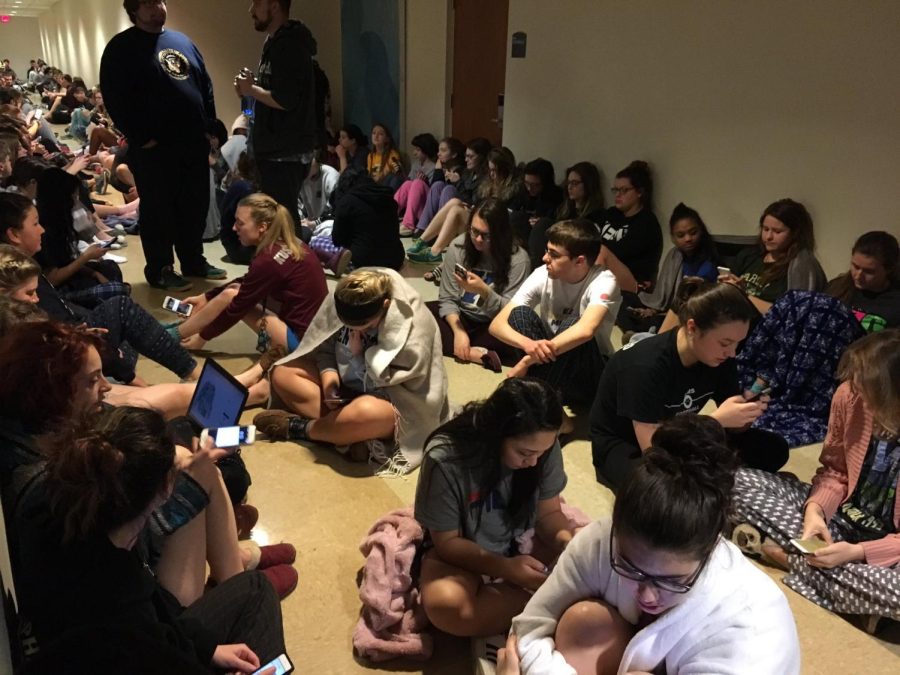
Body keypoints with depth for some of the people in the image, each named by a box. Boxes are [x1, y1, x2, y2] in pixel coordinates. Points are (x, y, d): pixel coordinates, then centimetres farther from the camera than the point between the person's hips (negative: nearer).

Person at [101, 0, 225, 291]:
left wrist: (211, 126, 9)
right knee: (158, 211, 2)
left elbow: (205, 84, 18)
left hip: (194, 143, 6)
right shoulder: (121, 47, -4)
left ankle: (194, 262, 25)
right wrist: (141, 138, -14)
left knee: (196, 207, 11)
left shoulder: (182, 40, 16)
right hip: (154, 147, -6)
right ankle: (159, 270, 12)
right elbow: (115, 99, -11)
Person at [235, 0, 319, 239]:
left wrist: (250, 89, -9)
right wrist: (251, 88, 5)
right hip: (277, 149, 10)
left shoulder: (288, 45, -14)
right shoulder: (277, 42, 18)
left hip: (285, 152, -10)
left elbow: (285, 100, -23)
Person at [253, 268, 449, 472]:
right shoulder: (341, 301, -14)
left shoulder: (412, 324, -27)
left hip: (392, 401, -6)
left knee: (368, 411, -41)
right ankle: (349, 432, -21)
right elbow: (324, 348, -2)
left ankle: (299, 428, -11)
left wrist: (357, 353, -21)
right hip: (347, 388, 7)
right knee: (282, 374, -5)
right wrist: (329, 383, -18)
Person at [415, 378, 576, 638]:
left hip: (522, 541, 4)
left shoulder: (544, 444, -18)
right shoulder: (445, 459, -29)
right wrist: (504, 568, -33)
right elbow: (447, 542, -19)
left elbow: (549, 512, -5)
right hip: (461, 552, -3)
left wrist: (568, 543, -27)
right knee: (447, 606, -35)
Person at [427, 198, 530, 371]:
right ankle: (477, 354, -27)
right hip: (460, 317, 4)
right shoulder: (458, 246, -10)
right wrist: (459, 331, -24)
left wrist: (483, 291, -35)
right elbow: (447, 299, -8)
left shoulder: (517, 258, -17)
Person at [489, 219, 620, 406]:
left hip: (588, 371, -3)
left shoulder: (603, 281, -21)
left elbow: (585, 330, -41)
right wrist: (529, 345, -40)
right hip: (549, 360, 3)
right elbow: (497, 324, -17)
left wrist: (526, 362, -40)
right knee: (520, 313, -21)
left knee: (572, 324, -32)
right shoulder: (543, 275, -11)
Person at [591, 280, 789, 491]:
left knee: (773, 448, -6)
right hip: (622, 446, -7)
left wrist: (746, 415, -25)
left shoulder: (720, 358, -12)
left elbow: (732, 425, -2)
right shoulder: (645, 366, -32)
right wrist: (717, 420, -36)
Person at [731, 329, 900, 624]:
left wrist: (857, 552, -27)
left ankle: (786, 555, -17)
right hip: (840, 516, 3)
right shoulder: (850, 396, -14)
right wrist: (815, 509, -17)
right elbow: (834, 470, 2)